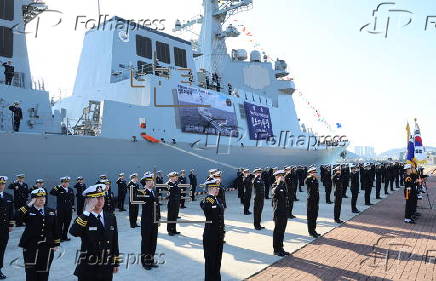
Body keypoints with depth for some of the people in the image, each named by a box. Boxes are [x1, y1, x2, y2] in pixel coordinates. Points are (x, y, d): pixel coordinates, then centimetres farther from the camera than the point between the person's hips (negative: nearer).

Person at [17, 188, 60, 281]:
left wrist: (56, 244, 7)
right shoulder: (28, 211, -3)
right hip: (31, 248, -3)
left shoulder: (51, 212, 6)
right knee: (31, 272, 3)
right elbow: (18, 217, -26)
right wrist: (29, 205, -22)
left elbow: (56, 229, 9)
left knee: (44, 272, 12)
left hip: (47, 248, 3)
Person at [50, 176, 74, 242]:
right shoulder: (59, 189, -6)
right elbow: (51, 192, -24)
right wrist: (59, 186, -25)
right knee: (60, 224, 4)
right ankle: (59, 237, 16)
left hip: (69, 210, 5)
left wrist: (72, 207, 13)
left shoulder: (71, 190, 8)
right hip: (60, 210, -4)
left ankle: (64, 236, 25)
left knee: (67, 224, 11)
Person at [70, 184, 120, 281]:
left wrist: (116, 263, 8)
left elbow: (114, 242, 7)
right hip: (88, 269, -3)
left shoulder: (111, 217, 3)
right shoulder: (83, 218, -9)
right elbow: (73, 232, -31)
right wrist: (87, 211, -29)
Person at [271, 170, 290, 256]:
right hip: (278, 212, -7)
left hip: (285, 211, 7)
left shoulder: (283, 185, 12)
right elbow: (275, 192, -34)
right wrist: (279, 183, -28)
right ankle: (276, 250, 11)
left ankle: (280, 249, 23)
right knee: (277, 231, 2)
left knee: (282, 231, 13)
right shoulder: (275, 186, -10)